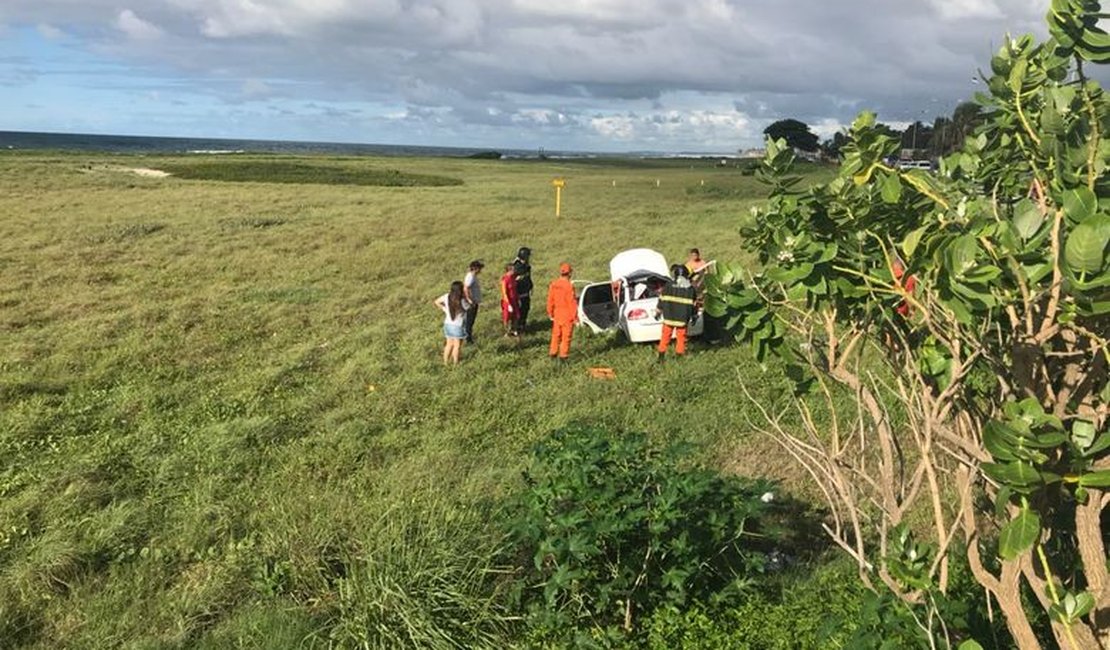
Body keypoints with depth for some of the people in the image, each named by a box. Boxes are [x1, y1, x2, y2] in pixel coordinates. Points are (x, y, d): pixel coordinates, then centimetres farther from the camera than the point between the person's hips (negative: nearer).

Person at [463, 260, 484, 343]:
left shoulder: (473, 276, 9)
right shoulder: (470, 277, -22)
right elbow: (465, 289, -30)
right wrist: (469, 300, -28)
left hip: (474, 302, 10)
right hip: (472, 303, -10)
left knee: (472, 319, 20)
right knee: (470, 320, 0)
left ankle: (469, 334, 33)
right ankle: (468, 337, 8)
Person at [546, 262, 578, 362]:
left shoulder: (553, 284, -2)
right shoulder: (569, 286, -20)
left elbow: (550, 300, 5)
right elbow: (572, 302, -17)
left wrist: (550, 313, 17)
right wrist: (575, 317, -9)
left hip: (557, 314, 6)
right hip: (567, 315, -6)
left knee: (556, 335, 17)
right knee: (566, 336, 4)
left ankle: (553, 354, 24)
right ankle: (563, 356, 8)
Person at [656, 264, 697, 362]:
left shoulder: (669, 286, -4)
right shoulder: (690, 288, 0)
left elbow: (662, 300, 0)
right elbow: (694, 304, 5)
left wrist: (658, 312, 11)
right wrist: (694, 316, 16)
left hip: (669, 317, 0)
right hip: (683, 319, 0)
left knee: (665, 336, 10)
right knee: (681, 337, 11)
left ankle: (661, 356, 11)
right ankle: (679, 356, 15)